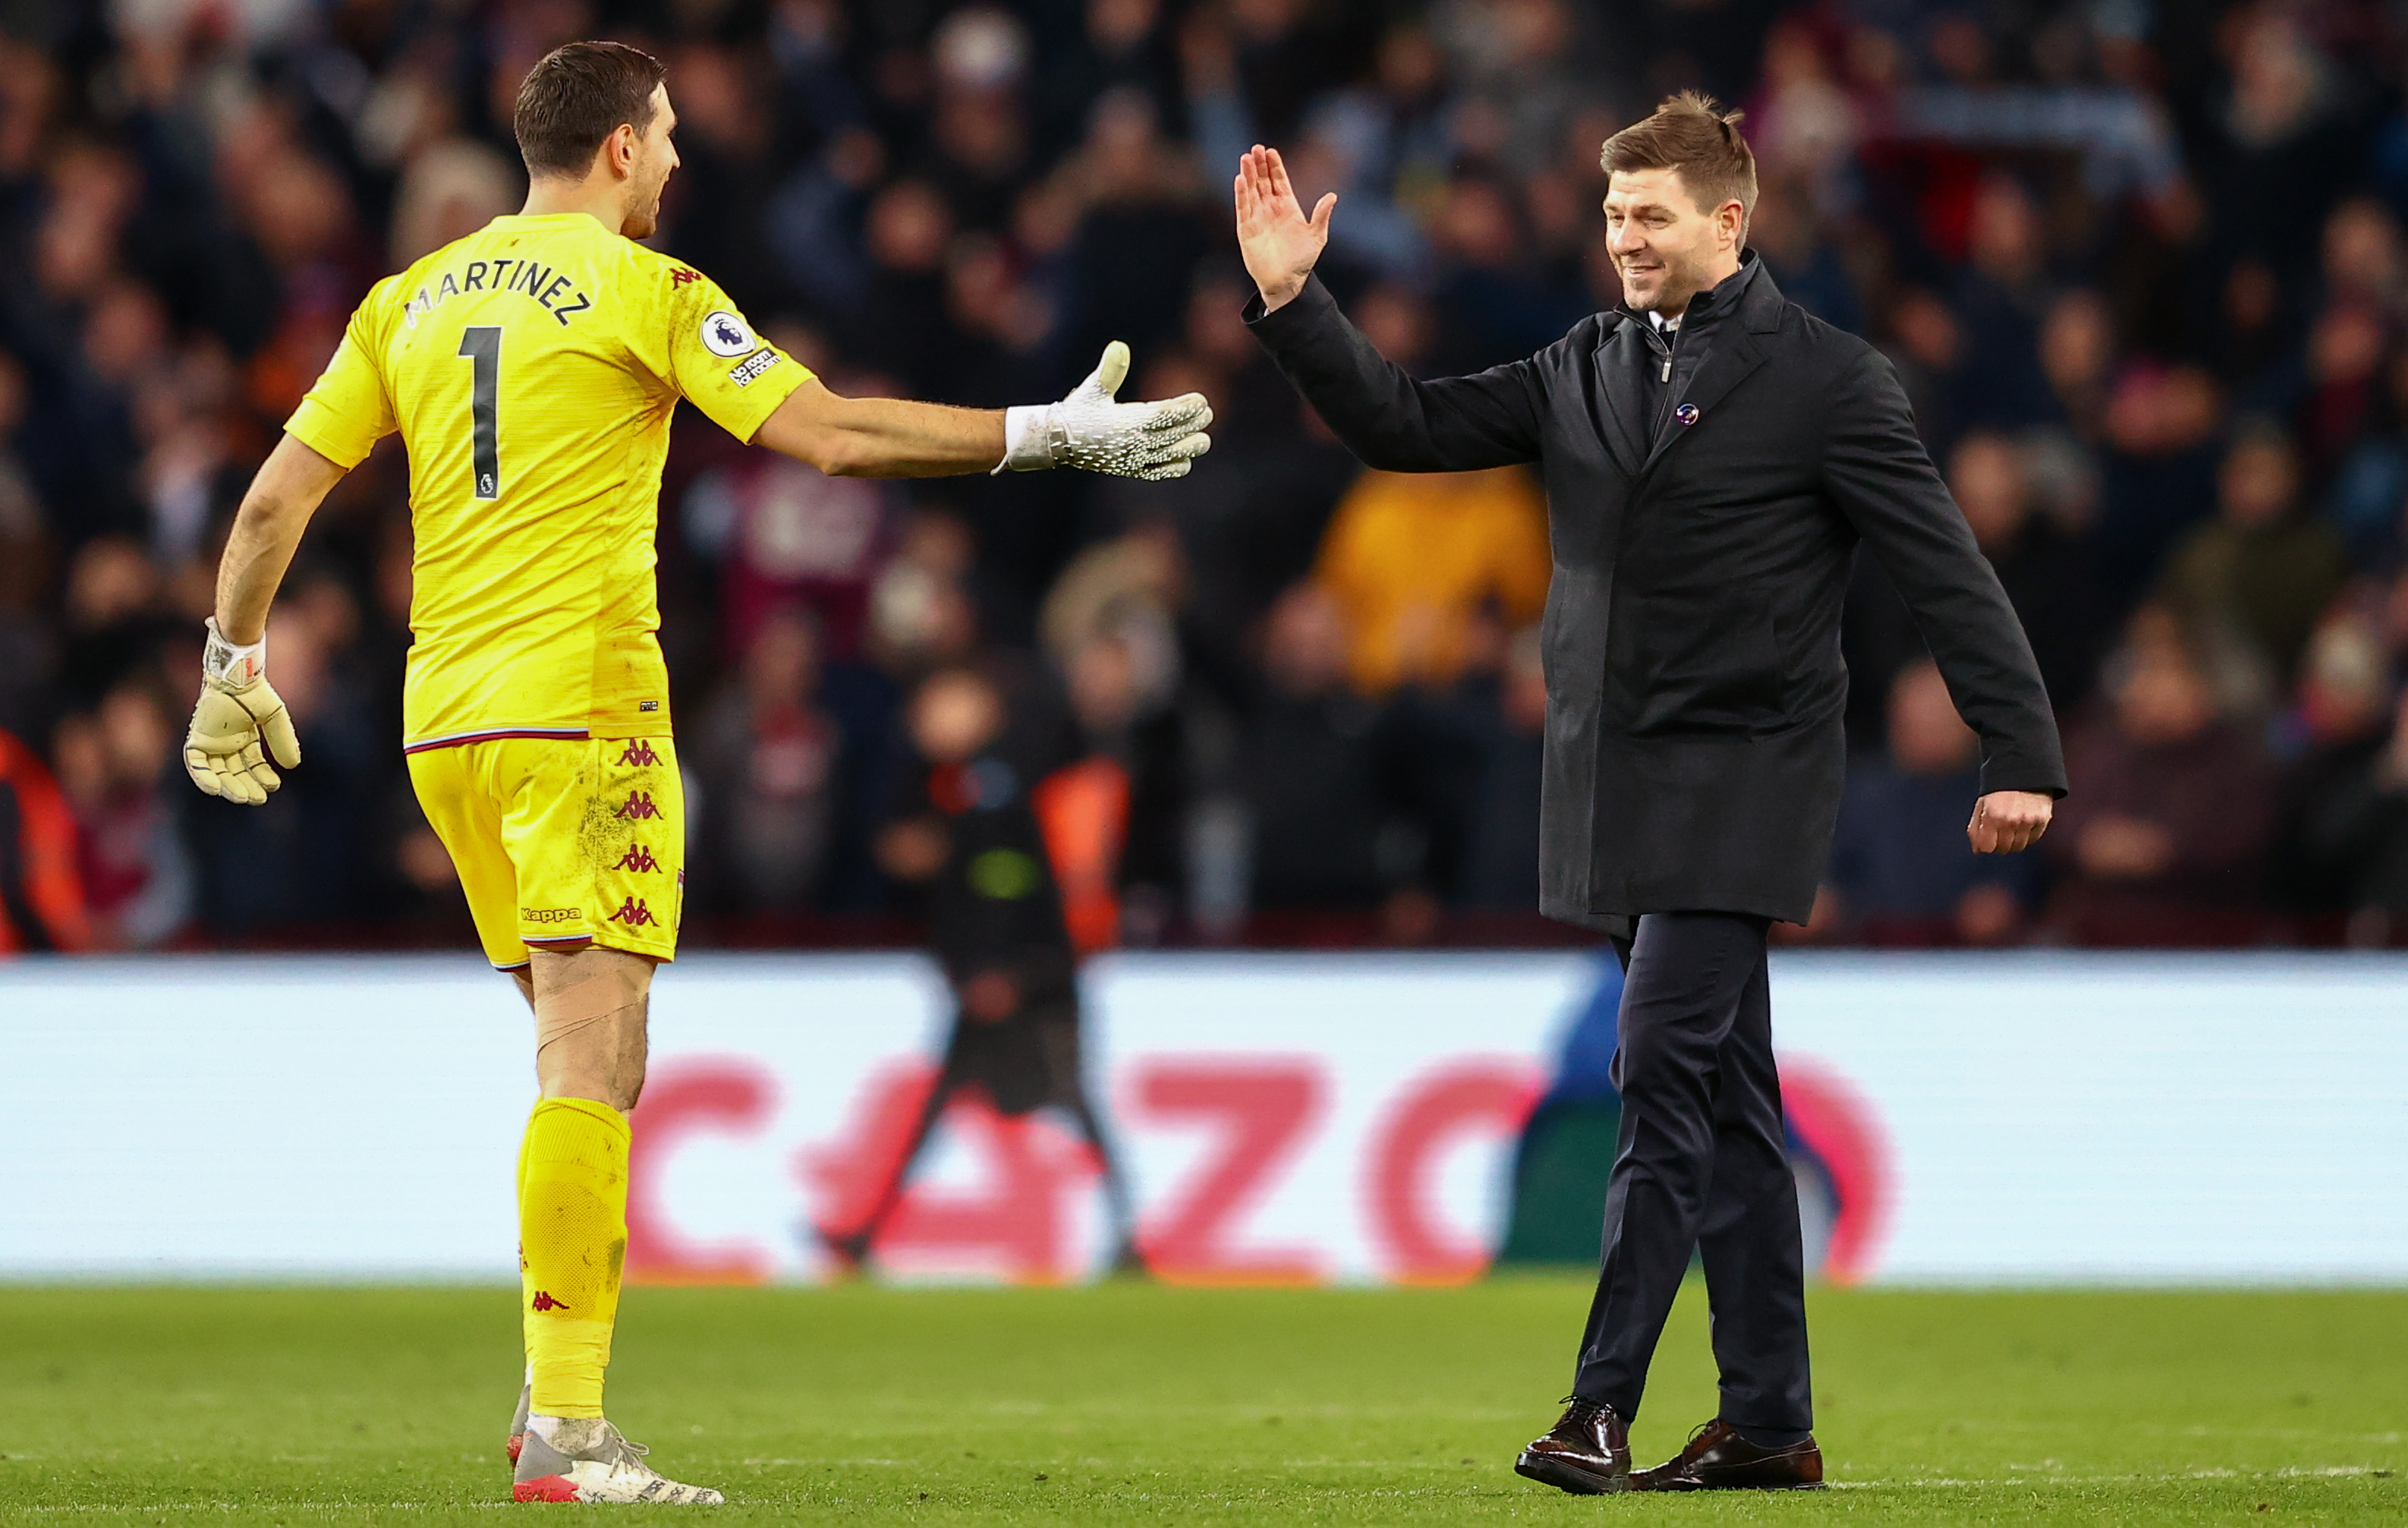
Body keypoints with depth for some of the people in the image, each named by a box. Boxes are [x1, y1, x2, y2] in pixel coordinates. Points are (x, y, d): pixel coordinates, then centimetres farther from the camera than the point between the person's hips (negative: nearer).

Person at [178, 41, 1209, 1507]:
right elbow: (830, 434, -11)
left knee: (580, 1055, 17)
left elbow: (275, 498, 13)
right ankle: (565, 1431, -16)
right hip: (579, 708, -7)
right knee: (592, 1068, -10)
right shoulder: (645, 289, -5)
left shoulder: (412, 298, 13)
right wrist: (1053, 435, -7)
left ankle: (560, 1390, 15)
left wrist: (236, 665, 25)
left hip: (443, 723, 7)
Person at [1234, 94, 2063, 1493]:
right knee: (1725, 1100, 10)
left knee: (1666, 1072, -15)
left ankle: (1604, 1403, -16)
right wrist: (1292, 301, -1)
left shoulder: (1826, 379, -6)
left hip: (1740, 786, -7)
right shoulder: (1587, 370, 12)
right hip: (1620, 788, 7)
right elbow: (1407, 427, 11)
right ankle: (1770, 1423, 13)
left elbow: (1948, 573, -6)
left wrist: (2022, 754, -10)